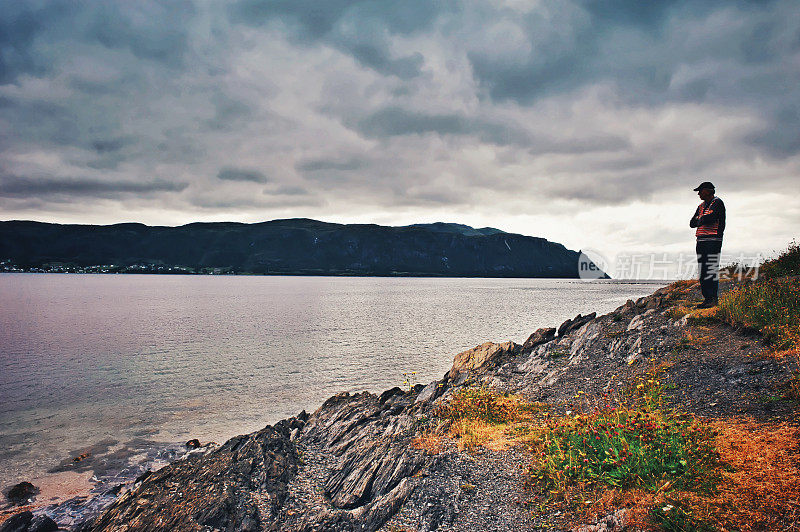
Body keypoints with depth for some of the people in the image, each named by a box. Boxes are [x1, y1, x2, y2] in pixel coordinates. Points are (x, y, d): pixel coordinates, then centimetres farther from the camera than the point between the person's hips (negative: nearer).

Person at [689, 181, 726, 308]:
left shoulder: (717, 203, -3)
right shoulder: (701, 206, 21)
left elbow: (711, 218, -19)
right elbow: (692, 223, 14)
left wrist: (700, 220, 1)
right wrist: (703, 220, -4)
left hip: (713, 241, -8)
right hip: (701, 241, 8)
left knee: (712, 271, -10)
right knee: (702, 272, 7)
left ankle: (713, 299, -7)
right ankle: (707, 298, 11)